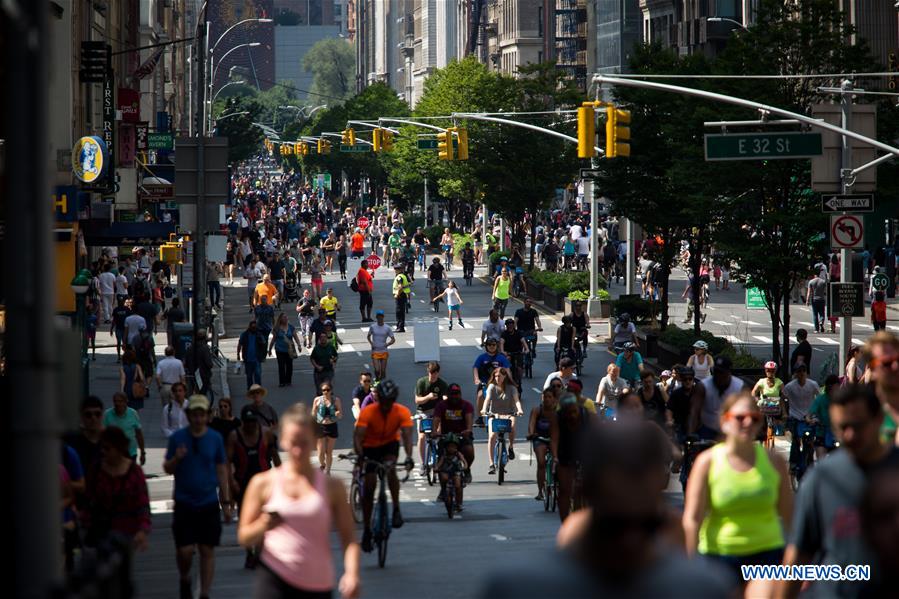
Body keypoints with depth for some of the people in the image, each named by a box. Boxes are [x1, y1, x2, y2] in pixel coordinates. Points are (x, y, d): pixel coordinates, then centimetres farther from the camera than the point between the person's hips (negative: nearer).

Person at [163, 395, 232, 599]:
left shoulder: (215, 438, 3)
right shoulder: (177, 437, 0)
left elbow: (222, 471, 8)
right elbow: (167, 469, 5)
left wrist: (226, 502, 7)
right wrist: (176, 458, -17)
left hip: (209, 503, 1)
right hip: (184, 503, -1)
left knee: (207, 551, 0)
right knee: (185, 550, -4)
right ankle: (184, 580, 25)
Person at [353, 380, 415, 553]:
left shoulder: (402, 412, -25)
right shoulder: (367, 413, -29)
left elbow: (407, 436, -34)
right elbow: (358, 437, -36)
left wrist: (409, 457, -51)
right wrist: (361, 456, -54)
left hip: (390, 444, 0)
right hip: (370, 446, 0)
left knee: (390, 468, -32)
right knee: (369, 486, -7)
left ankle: (396, 510, -20)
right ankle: (367, 530, 4)